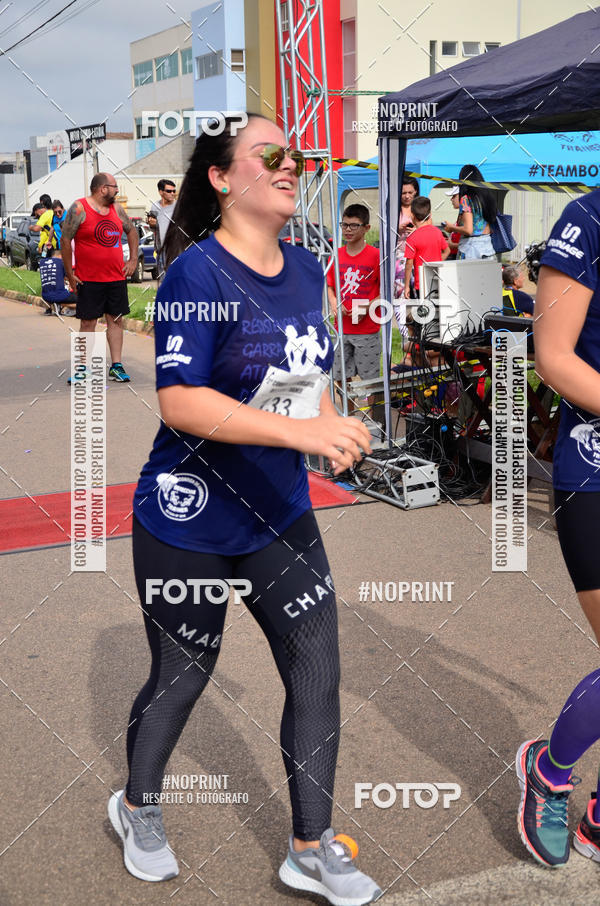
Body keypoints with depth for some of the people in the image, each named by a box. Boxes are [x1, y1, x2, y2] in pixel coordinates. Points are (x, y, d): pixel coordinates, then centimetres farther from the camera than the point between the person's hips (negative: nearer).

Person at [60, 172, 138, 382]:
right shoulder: (79, 209, -8)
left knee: (116, 320, 5)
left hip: (117, 277, 5)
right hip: (89, 279, -5)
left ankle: (116, 365, 11)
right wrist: (70, 274, -10)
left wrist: (133, 260, 13)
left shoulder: (116, 209, 9)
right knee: (88, 323, 1)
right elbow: (65, 240, -8)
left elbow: (131, 231, 24)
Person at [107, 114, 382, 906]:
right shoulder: (197, 271, -18)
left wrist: (334, 430, 4)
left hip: (282, 515, 6)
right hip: (189, 523, -6)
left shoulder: (306, 269, 5)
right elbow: (179, 400, -27)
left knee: (319, 672, 5)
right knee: (181, 678, 12)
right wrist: (301, 430, -33)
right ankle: (138, 806, 42)